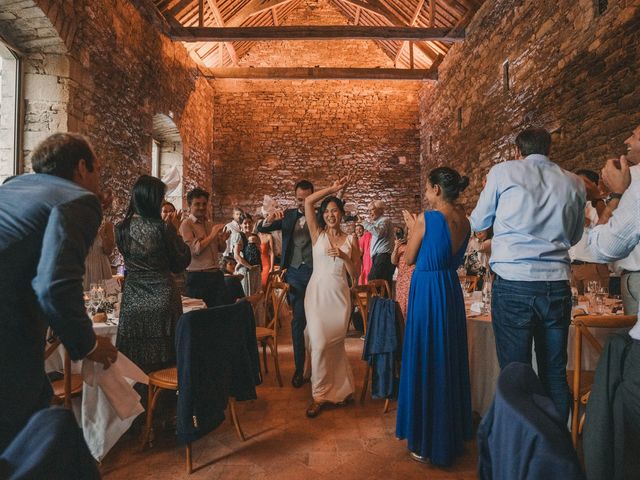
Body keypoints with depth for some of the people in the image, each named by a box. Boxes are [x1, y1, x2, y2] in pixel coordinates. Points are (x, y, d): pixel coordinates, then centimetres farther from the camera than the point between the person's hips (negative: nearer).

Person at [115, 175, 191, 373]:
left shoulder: (122, 228, -2)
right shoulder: (164, 228, -14)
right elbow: (180, 263, -4)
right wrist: (175, 231, 4)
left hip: (133, 301, 4)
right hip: (163, 298, -3)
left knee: (134, 366, 14)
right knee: (163, 360, 11)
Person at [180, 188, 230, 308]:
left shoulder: (210, 224, 14)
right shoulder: (186, 224, -6)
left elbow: (221, 249, 21)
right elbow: (194, 249, -16)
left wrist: (222, 240, 0)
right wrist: (212, 235, -14)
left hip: (216, 275, 6)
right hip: (198, 277, -6)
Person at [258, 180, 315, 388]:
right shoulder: (288, 215, 7)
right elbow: (262, 229, 4)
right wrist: (270, 218, -17)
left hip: (316, 273, -2)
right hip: (295, 274, 2)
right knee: (298, 322, 7)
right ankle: (299, 368, 16)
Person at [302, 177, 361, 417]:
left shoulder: (351, 240, 7)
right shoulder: (317, 234, 4)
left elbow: (355, 274, 5)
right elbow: (308, 202, -6)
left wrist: (344, 257, -12)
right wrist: (333, 188, -2)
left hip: (340, 295, 1)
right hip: (317, 292, -1)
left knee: (335, 343, 9)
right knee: (320, 343, -5)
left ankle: (337, 389, 28)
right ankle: (320, 394, 10)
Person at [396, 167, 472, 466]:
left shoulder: (426, 219, -14)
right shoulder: (464, 221, 6)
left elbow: (409, 259, -4)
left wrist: (412, 228, 9)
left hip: (427, 291, -7)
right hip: (451, 290, 7)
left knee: (425, 361, 5)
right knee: (450, 360, 18)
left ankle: (429, 441, 18)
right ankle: (453, 434, 34)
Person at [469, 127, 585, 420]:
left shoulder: (503, 171, 0)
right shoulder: (574, 183, 10)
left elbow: (478, 223, 12)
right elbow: (575, 236, 22)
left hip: (513, 283, -3)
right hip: (557, 285, 4)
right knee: (555, 374, 13)